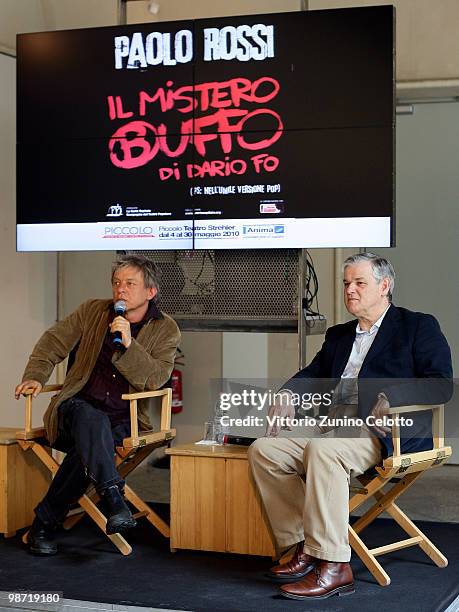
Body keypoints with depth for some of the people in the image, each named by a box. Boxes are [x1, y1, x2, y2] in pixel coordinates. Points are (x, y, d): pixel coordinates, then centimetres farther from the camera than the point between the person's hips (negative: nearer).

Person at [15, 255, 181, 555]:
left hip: (124, 418, -1)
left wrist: (128, 344, -22)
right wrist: (35, 376, -4)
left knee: (87, 449, -33)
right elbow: (52, 343, 13)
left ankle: (46, 522, -24)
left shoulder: (166, 330, 2)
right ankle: (114, 498, -51)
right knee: (93, 421, -37)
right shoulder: (93, 311, 8)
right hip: (79, 405, 1)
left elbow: (155, 379, -11)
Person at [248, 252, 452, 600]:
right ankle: (305, 548, -10)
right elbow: (313, 373, 24)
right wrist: (288, 395, 0)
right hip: (337, 426, 8)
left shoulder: (418, 327, 6)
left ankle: (333, 567, -33)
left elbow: (441, 384, -6)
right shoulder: (339, 335, 28)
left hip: (384, 431, -7)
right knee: (263, 450, -12)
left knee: (323, 450, -36)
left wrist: (392, 397, -23)